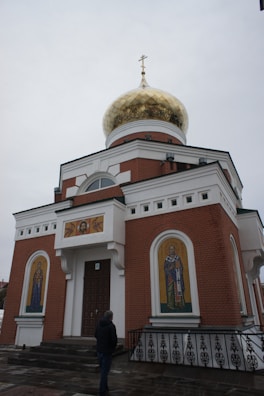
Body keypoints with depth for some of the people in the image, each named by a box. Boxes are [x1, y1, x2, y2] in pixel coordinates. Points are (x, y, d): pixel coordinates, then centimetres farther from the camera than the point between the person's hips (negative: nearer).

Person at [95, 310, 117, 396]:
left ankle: (105, 388, 30)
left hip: (99, 350, 7)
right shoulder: (111, 326, -19)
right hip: (107, 351, -6)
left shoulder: (99, 324, 1)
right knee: (105, 371, 4)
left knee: (103, 370, 20)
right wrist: (113, 346, 0)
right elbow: (114, 339, -20)